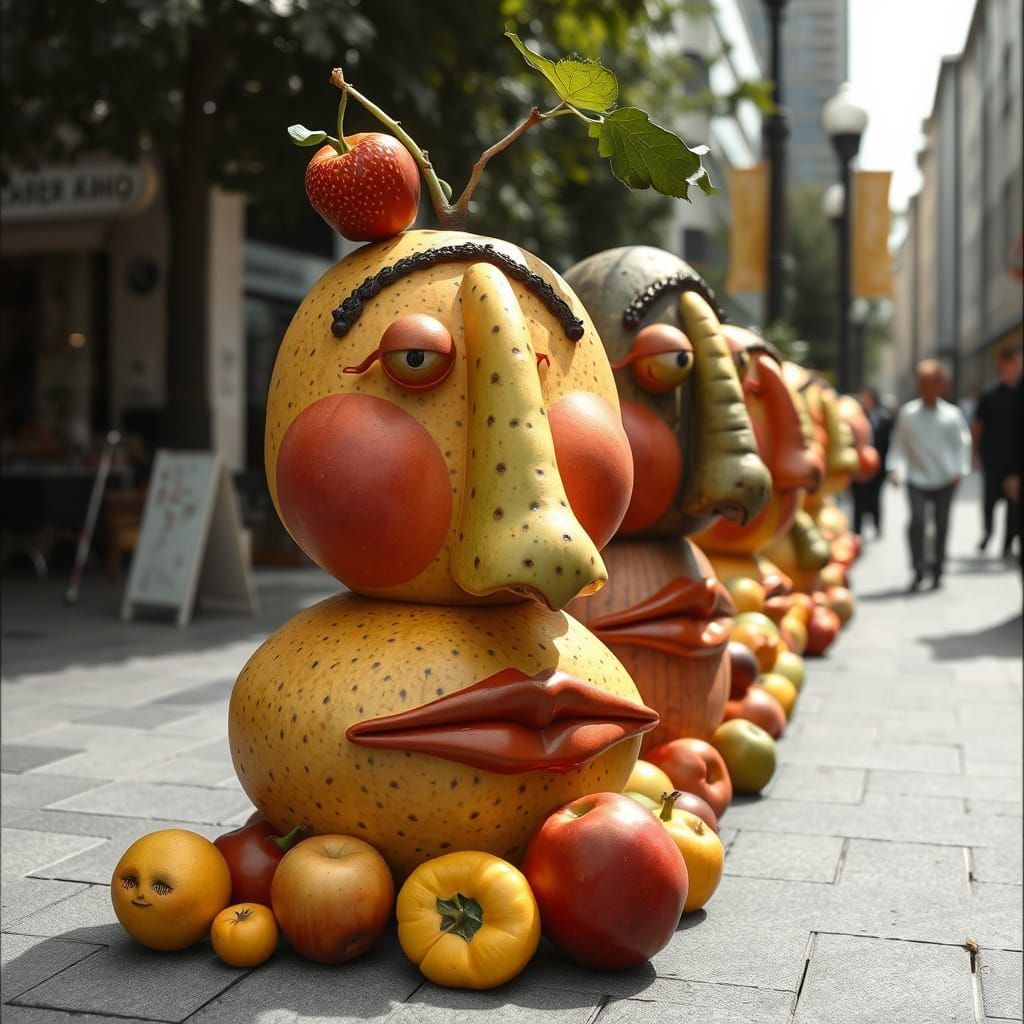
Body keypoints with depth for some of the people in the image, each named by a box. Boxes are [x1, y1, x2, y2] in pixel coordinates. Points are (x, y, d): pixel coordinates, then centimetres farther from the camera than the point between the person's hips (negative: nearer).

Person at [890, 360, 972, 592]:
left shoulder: (951, 414, 1)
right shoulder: (907, 413, 1)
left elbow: (962, 442, 8)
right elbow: (899, 443, 7)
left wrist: (959, 469, -1)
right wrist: (897, 469, -3)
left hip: (944, 479, 1)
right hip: (917, 479, -1)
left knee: (941, 524, 8)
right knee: (917, 520, -16)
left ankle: (937, 571, 22)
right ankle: (919, 570, -7)